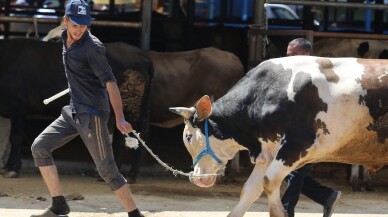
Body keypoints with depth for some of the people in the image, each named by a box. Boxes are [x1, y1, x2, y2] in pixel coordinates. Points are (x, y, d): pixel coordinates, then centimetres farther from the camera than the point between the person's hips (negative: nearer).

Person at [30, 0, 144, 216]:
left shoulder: (92, 47, -17)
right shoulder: (66, 39, 6)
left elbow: (110, 82, -24)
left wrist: (120, 118, -32)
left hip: (92, 114, -8)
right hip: (74, 111, 8)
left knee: (107, 170, -9)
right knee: (40, 148, 2)